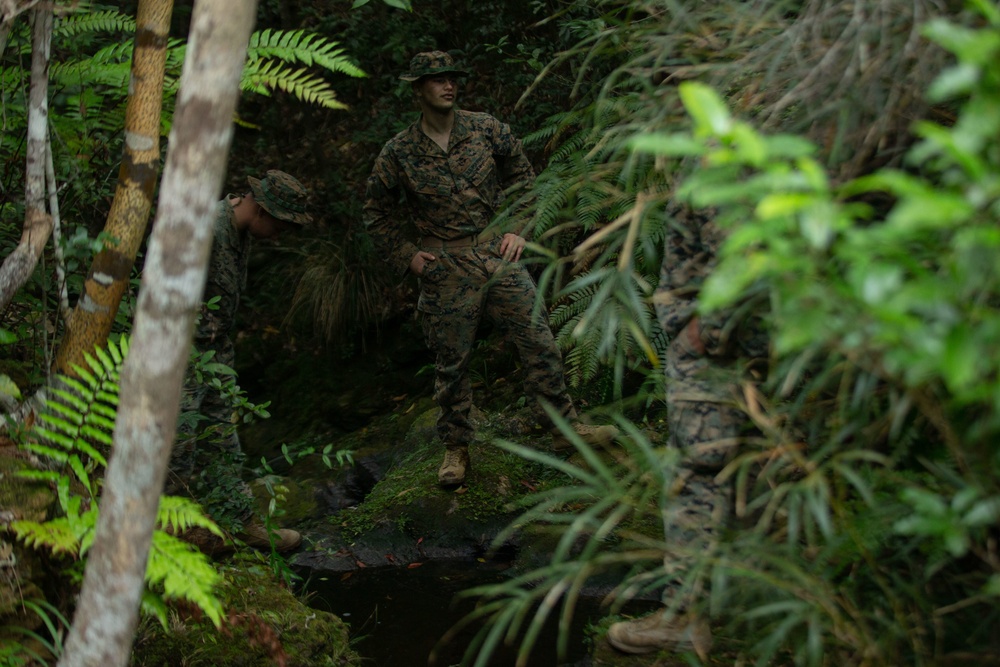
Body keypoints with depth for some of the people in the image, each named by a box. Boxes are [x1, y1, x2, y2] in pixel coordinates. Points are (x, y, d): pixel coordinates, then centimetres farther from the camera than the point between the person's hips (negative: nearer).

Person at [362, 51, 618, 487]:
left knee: (538, 341, 1)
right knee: (451, 362, 5)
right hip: (445, 270, -2)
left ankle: (565, 426, 13)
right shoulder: (398, 153, -4)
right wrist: (406, 256, 1)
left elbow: (521, 174, 13)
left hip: (497, 255, 2)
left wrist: (519, 228, 4)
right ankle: (456, 447, 20)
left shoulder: (486, 130, 0)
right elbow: (377, 213, 9)